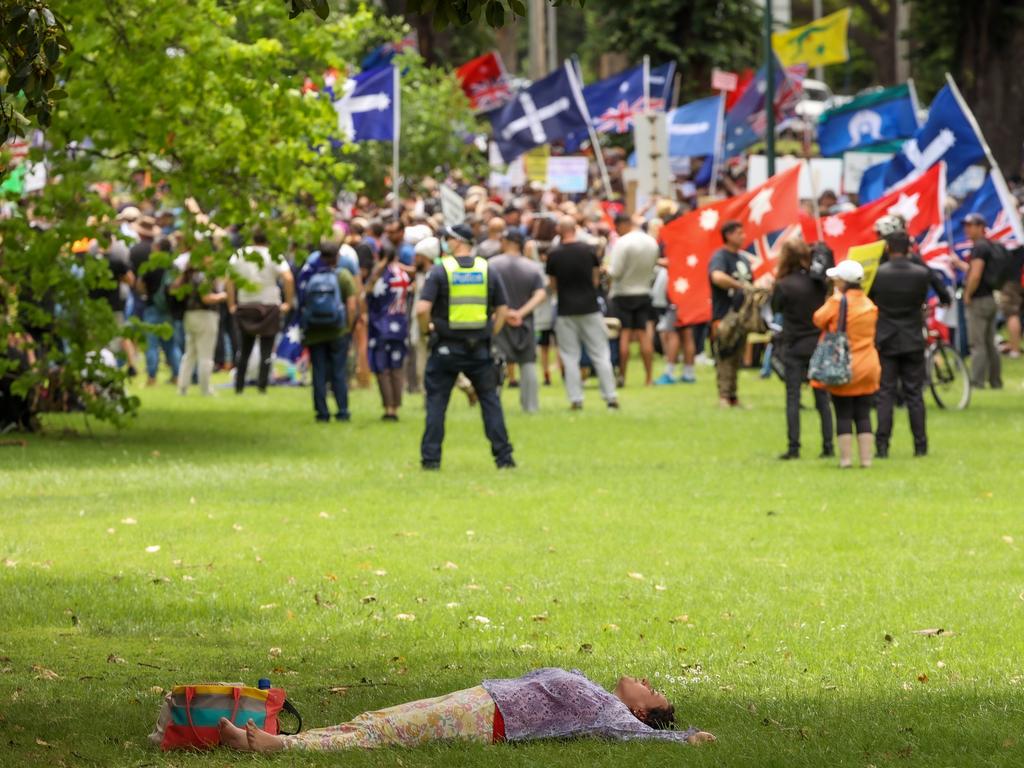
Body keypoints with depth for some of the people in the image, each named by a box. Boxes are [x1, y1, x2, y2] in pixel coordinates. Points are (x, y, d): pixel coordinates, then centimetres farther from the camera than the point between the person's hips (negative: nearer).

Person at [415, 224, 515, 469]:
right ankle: (503, 456, 7)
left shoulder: (439, 271, -6)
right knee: (490, 400, 10)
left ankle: (431, 458, 5)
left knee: (436, 402, 7)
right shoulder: (487, 270, 4)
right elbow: (502, 309, 6)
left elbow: (422, 309, -15)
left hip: (446, 347, -2)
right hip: (480, 348, 3)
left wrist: (427, 330, 2)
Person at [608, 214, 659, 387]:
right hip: (644, 293, 5)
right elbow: (652, 269, 11)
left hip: (623, 294, -5)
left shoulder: (622, 243, -17)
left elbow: (615, 272, -19)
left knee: (624, 335, -3)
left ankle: (621, 376, -4)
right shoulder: (652, 242, 4)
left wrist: (607, 269, 1)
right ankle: (649, 377, 6)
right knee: (644, 335, 7)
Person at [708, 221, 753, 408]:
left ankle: (733, 396, 14)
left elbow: (749, 284, 28)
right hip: (724, 316, -8)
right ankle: (724, 396, -8)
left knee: (737, 358, 9)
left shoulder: (743, 259, 18)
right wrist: (740, 285, -24)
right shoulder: (720, 257, -8)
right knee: (726, 357, -9)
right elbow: (718, 277, -29)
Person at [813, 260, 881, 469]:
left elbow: (819, 319, -4)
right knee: (863, 416, 8)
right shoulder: (869, 305, 6)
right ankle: (866, 458, 5)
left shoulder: (837, 302, -14)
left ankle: (846, 458, -2)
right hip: (866, 367, 5)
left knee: (843, 416, 1)